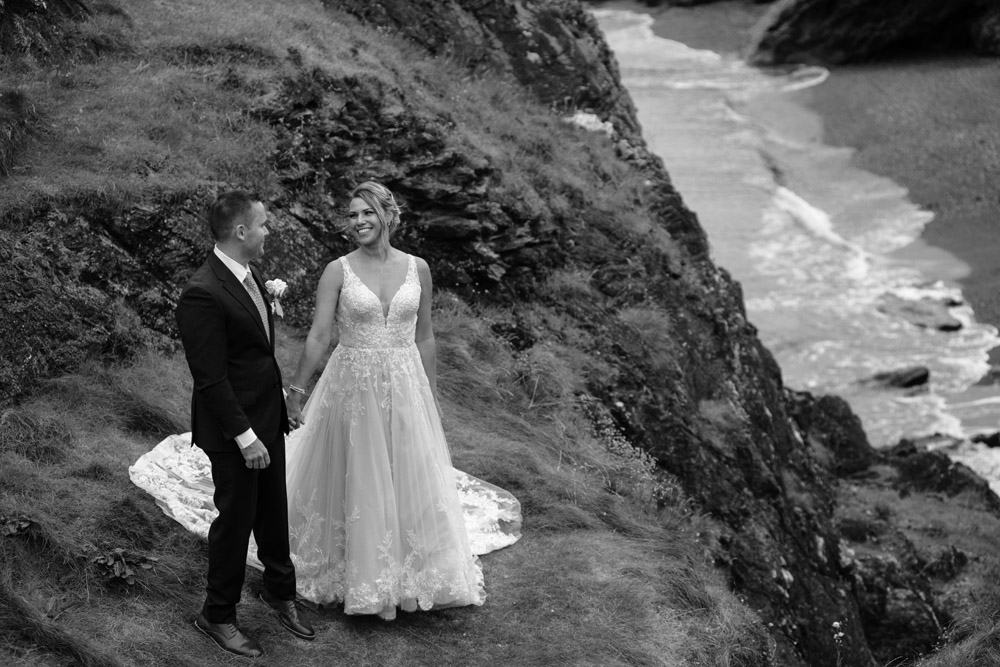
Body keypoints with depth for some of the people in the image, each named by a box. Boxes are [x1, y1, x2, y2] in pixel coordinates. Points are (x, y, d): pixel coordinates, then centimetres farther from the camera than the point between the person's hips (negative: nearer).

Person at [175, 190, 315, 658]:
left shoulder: (247, 275, 5)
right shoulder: (203, 294, -24)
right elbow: (210, 377, -23)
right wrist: (244, 435, -22)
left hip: (268, 419, 8)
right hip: (234, 429, -8)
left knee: (274, 512, 22)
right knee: (236, 519, 6)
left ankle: (279, 591, 41)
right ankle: (217, 615, 24)